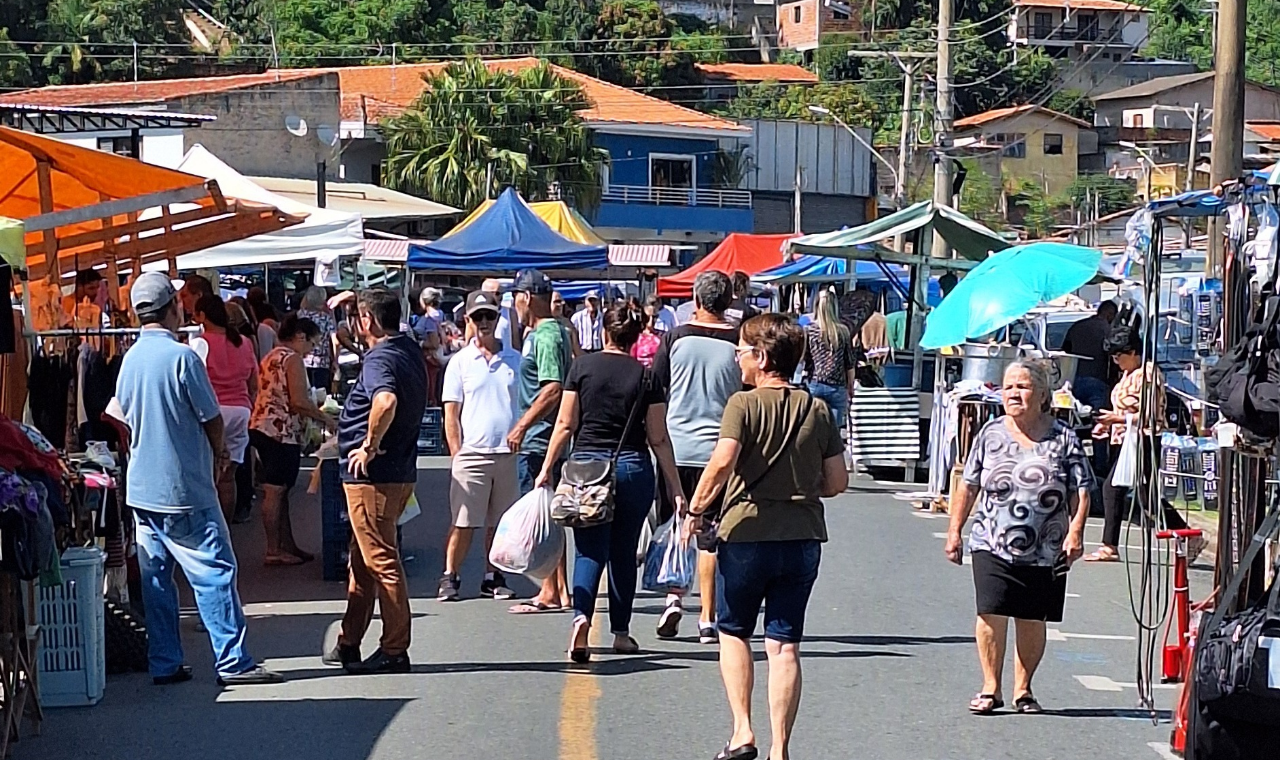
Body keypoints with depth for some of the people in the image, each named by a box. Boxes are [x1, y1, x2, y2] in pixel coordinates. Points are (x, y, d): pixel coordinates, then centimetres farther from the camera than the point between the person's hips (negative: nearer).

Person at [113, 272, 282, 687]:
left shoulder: (130, 359, 7)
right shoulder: (181, 357, -15)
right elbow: (212, 418, -9)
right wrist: (219, 451, 11)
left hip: (142, 488, 8)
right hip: (184, 489, -7)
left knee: (156, 577, 10)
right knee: (214, 572, -3)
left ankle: (164, 664, 12)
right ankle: (232, 661, -3)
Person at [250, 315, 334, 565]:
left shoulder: (271, 357, 19)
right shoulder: (292, 359, -11)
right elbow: (298, 402, -17)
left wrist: (314, 413, 19)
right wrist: (324, 418, -4)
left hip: (261, 426, 10)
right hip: (281, 431, -10)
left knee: (279, 490, 13)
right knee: (275, 491, -7)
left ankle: (287, 545, 19)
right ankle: (274, 551, -4)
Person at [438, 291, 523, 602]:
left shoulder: (515, 360, 10)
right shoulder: (460, 361, 4)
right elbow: (451, 412, 3)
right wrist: (456, 454, -4)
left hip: (509, 452, 2)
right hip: (472, 453, -2)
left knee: (500, 522, 8)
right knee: (463, 523, -3)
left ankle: (493, 578, 17)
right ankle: (450, 578, 5)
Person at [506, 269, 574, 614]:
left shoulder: (544, 337, -16)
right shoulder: (557, 331, 16)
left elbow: (554, 389, -25)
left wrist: (522, 425, -22)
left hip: (539, 440, -10)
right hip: (547, 439, 10)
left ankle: (550, 592, -4)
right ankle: (558, 591, 18)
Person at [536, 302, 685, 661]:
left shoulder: (582, 366, -1)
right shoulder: (645, 376, 0)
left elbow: (565, 424, -1)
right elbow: (658, 438, 0)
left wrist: (546, 469, 7)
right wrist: (676, 488, 5)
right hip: (634, 468, 1)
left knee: (589, 549, 1)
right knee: (624, 551, 13)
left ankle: (582, 615, -23)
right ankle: (621, 632, 19)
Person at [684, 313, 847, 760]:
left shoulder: (744, 404, -9)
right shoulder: (818, 411, 5)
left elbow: (722, 462, -23)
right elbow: (837, 481, 6)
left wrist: (696, 510, -10)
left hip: (747, 534, -3)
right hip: (803, 538, 3)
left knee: (733, 632, 15)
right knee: (784, 645, 5)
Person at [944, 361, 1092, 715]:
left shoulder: (1063, 438, 2)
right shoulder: (991, 433, 7)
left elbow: (1081, 491, 1)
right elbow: (968, 485, 11)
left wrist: (1075, 531, -12)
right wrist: (955, 530, 7)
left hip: (1045, 552, 0)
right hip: (992, 546, 0)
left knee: (1032, 621, 6)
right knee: (991, 615, -8)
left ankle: (1023, 690, 18)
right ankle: (991, 688, 1)